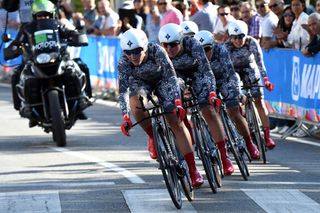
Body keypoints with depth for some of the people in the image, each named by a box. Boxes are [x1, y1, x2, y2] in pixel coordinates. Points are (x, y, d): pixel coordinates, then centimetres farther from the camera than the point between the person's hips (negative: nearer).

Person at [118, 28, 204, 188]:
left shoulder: (156, 51, -34)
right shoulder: (124, 62, -30)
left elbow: (171, 76, -37)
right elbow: (123, 91, -33)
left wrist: (177, 103, -48)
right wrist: (125, 117, -43)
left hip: (162, 80, -1)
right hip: (140, 82, 1)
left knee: (176, 121, -13)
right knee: (135, 102, -34)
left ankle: (193, 170, -13)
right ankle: (153, 138, -9)